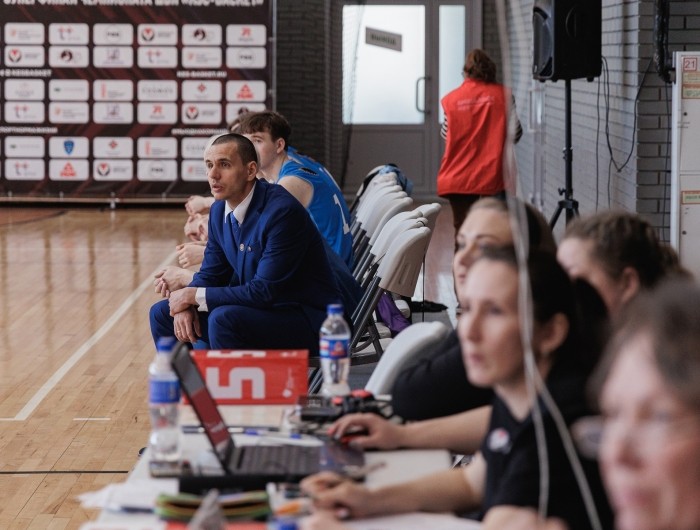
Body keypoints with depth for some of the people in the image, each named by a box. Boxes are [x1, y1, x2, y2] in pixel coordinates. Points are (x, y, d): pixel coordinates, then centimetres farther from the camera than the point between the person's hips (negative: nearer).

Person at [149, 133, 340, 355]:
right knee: (162, 313, 5)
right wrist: (186, 305, -10)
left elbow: (264, 292, -25)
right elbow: (210, 274, 13)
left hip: (305, 317, -8)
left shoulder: (282, 212, -23)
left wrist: (195, 295, -17)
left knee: (223, 318, -33)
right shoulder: (219, 210, 3)